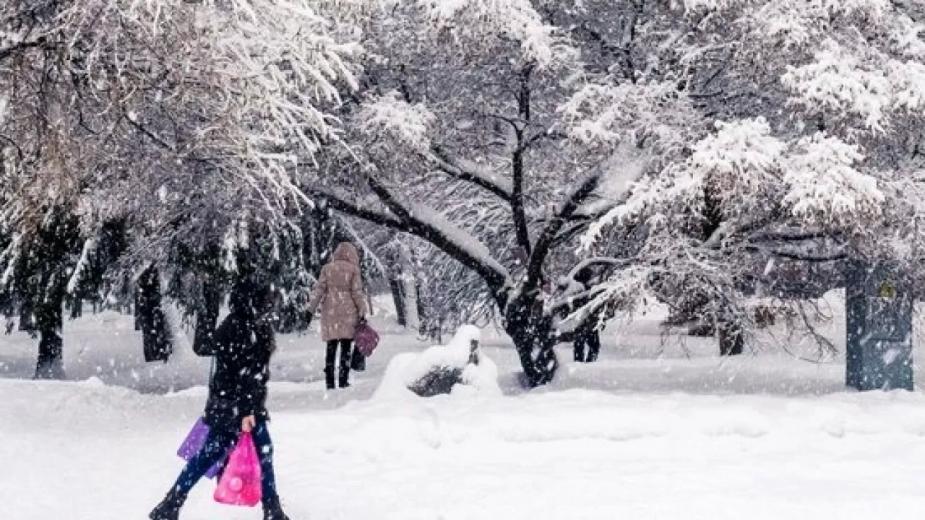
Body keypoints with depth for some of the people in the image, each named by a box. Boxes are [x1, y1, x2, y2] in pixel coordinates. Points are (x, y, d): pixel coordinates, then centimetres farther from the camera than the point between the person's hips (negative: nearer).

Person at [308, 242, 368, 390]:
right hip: (348, 313, -2)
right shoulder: (353, 269, -3)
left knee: (331, 348, 8)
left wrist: (311, 309, 0)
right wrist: (362, 312, -3)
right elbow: (357, 292, -6)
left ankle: (330, 382, 6)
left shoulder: (327, 268, 4)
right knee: (346, 347, 3)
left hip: (330, 312, 2)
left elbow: (318, 290, 0)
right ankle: (343, 380, -2)